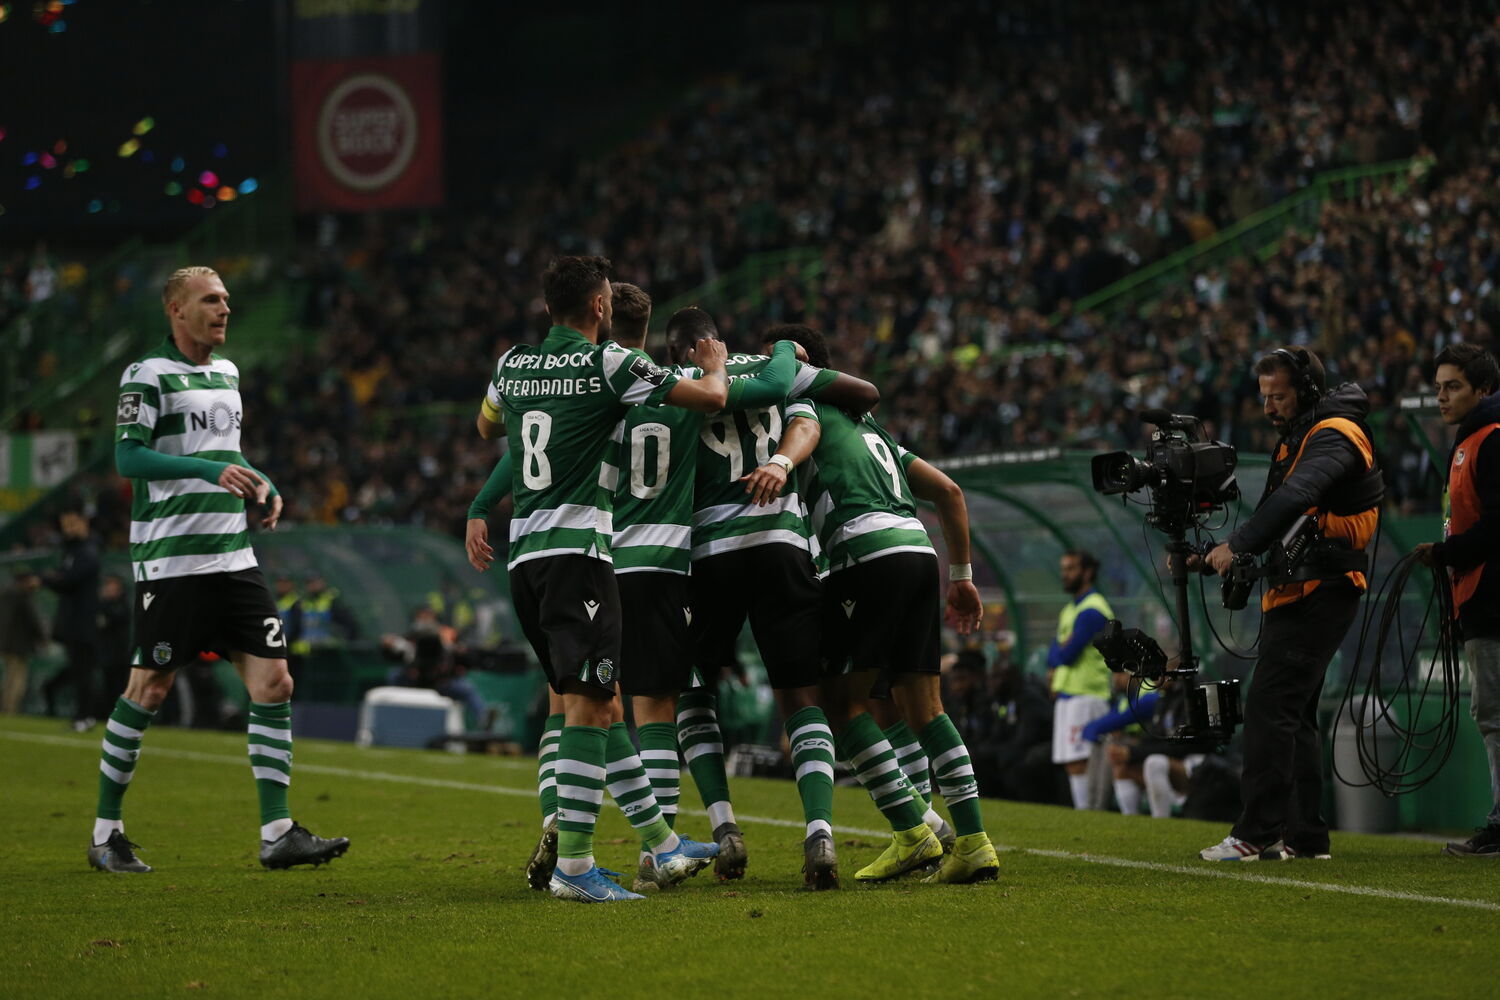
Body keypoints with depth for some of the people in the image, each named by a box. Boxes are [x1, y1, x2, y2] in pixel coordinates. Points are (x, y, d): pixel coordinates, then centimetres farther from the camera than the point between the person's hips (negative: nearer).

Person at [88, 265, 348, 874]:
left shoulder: (226, 373, 17)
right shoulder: (148, 375, -6)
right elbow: (128, 457, -17)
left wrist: (262, 486, 10)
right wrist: (212, 470, -25)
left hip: (232, 558, 7)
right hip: (168, 563, -7)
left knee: (273, 683, -3)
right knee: (148, 691, -3)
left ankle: (277, 834, -1)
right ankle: (106, 833, 11)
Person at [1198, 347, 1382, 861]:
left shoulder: (1334, 434, -12)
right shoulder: (1297, 437, 20)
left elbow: (1296, 497, -29)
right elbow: (1275, 510, 22)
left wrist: (1239, 546, -36)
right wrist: (1218, 554, 9)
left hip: (1321, 592, -11)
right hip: (1296, 593, 11)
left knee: (1268, 705, -16)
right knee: (1292, 713, 11)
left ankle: (1259, 833, -19)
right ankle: (1305, 834, 14)